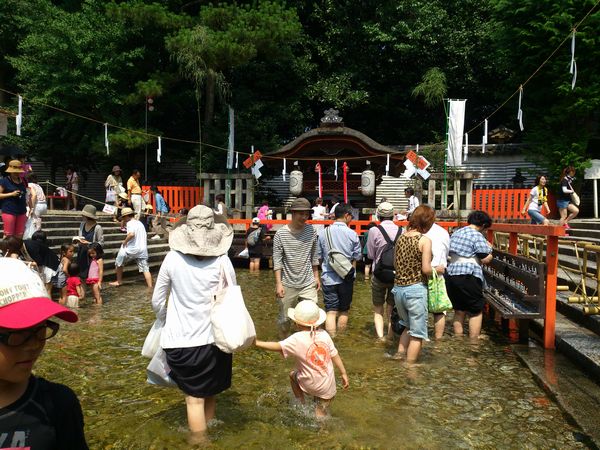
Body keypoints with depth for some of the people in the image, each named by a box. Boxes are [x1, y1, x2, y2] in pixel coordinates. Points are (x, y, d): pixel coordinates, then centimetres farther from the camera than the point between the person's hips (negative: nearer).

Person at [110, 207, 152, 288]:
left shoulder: (130, 223, -8)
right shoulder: (140, 223, 17)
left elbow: (131, 234, -28)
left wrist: (125, 241, -13)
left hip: (131, 249, -6)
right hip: (142, 250, 6)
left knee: (119, 263, 17)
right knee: (145, 269, 2)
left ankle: (119, 281, 28)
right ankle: (150, 287, -6)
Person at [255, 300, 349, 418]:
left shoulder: (297, 339, -18)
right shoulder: (324, 334, -5)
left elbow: (277, 346, -23)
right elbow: (335, 355, -1)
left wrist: (256, 342, -15)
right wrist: (344, 374, 9)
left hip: (310, 386, -3)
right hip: (329, 388, 4)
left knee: (293, 375, 28)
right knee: (320, 416, 23)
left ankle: (301, 405, 30)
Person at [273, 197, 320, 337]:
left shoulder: (311, 231, 0)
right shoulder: (281, 234, -9)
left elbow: (314, 256, 10)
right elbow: (277, 260, -9)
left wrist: (316, 276, 13)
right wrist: (278, 283, -13)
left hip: (308, 283, 2)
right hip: (288, 284, -2)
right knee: (284, 319, 11)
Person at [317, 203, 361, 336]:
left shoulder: (323, 233, -4)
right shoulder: (352, 234, -8)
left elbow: (319, 256, 5)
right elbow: (356, 258, 0)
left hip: (328, 278, 0)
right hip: (347, 278, 0)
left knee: (331, 312, 2)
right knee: (344, 311, 16)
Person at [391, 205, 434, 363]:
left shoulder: (401, 238, 6)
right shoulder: (425, 240, -11)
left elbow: (397, 264, 10)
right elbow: (426, 269, -16)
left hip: (398, 289, 6)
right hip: (415, 289, -6)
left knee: (408, 326, 27)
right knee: (417, 333, 9)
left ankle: (399, 358, 23)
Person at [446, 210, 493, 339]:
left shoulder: (456, 233, 14)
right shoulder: (477, 236, -9)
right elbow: (486, 259, -10)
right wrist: (489, 249, 9)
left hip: (450, 274, 7)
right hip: (468, 277, -7)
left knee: (459, 310, 18)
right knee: (476, 312, 6)